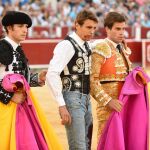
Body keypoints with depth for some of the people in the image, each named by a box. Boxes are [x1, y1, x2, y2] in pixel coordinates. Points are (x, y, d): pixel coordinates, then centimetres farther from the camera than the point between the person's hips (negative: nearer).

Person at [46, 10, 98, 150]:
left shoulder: (86, 46, 13)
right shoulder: (66, 45, -11)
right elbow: (52, 74, -20)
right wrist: (62, 105, -23)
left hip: (86, 100, 9)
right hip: (72, 99, -8)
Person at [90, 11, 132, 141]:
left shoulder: (124, 49, 14)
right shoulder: (101, 49, -9)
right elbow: (92, 80, -15)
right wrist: (108, 101, -21)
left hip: (123, 105, 7)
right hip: (108, 106, -7)